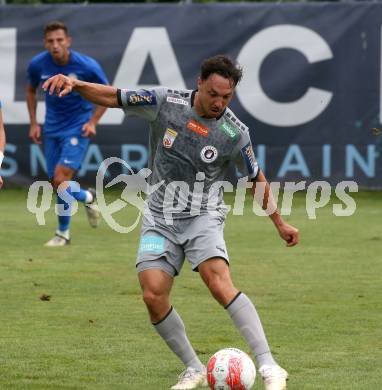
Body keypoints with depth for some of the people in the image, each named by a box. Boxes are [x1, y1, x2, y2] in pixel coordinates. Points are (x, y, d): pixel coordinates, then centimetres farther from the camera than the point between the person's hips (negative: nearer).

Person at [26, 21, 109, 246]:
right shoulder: (38, 65, -10)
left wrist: (93, 122, -11)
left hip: (77, 128, -5)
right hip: (52, 128, 5)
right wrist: (34, 123, 7)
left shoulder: (87, 66, -18)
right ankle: (88, 197, 37)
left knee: (61, 178, -16)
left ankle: (63, 232, 3)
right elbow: (31, 90, 13)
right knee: (56, 183, 6)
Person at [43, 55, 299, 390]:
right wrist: (75, 84, -19)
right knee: (153, 296, -12)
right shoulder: (165, 102, -7)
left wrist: (279, 223, 14)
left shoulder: (235, 133, -8)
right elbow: (112, 97, 0)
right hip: (160, 219, 3)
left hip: (203, 217, -2)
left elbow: (257, 179, 8)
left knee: (220, 284, -26)